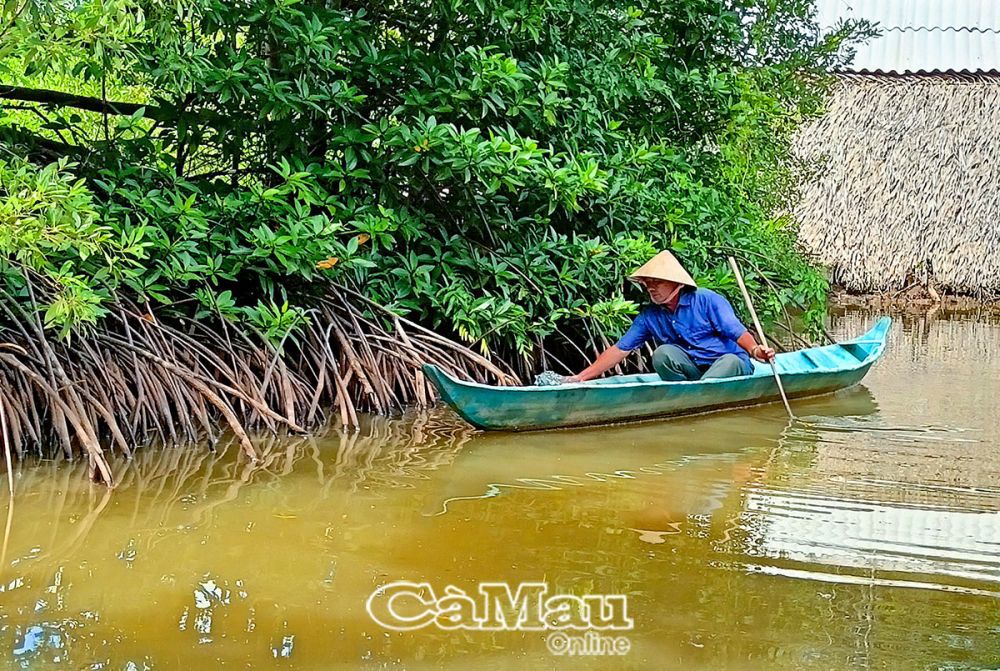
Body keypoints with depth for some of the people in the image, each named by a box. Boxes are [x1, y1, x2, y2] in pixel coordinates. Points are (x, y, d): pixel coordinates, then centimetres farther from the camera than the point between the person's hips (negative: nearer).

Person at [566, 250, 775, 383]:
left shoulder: (707, 300, -9)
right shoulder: (649, 316, 4)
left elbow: (738, 333, -13)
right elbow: (619, 350, 2)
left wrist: (755, 350, -35)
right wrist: (581, 377, -5)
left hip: (730, 364, -3)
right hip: (693, 370, 3)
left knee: (733, 360, -35)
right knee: (662, 353, -22)